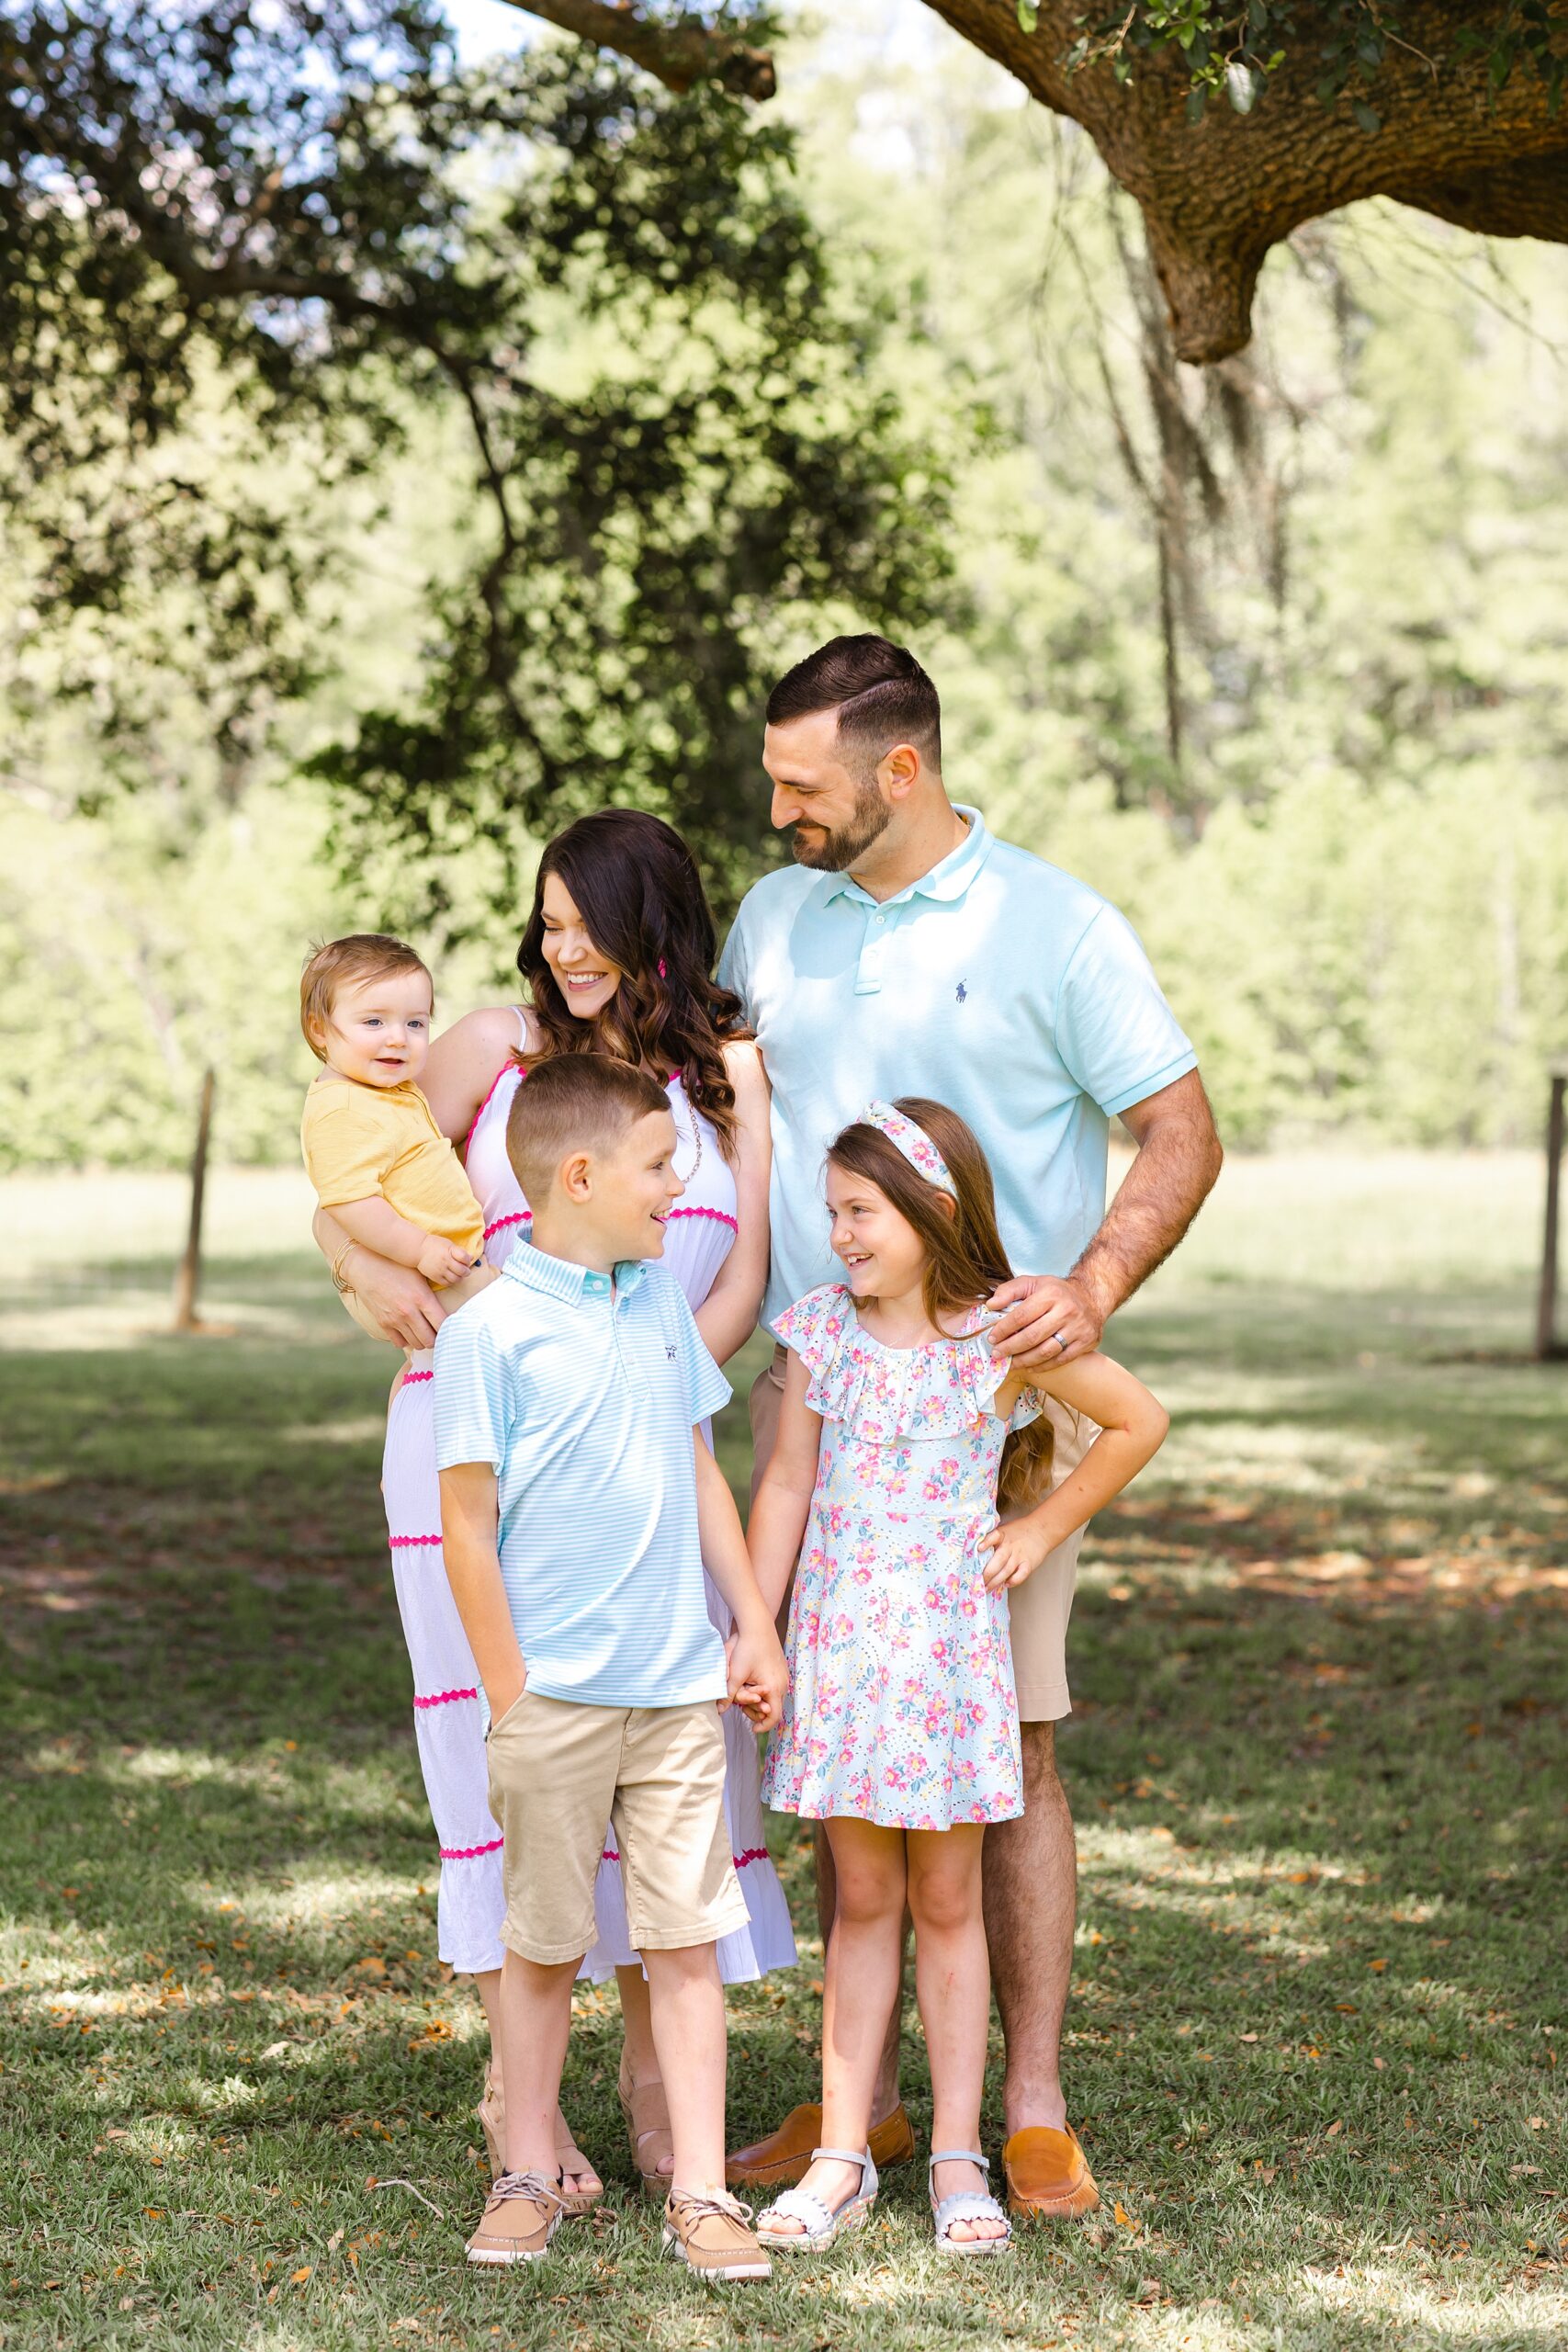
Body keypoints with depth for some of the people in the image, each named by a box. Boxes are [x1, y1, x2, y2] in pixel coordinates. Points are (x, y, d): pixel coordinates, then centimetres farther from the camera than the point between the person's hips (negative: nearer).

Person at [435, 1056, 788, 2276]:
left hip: (682, 1687, 5)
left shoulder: (663, 1305, 8)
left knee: (687, 1939, 5)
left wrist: (755, 1625, 14)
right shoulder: (491, 1330, -10)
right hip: (557, 1696, -4)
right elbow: (468, 1523, -9)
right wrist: (511, 1697, -9)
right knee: (543, 1945, 9)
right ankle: (531, 2173, 24)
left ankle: (702, 2192, 11)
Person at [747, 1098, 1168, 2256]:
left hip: (950, 1647, -2)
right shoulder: (821, 1330, 0)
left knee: (946, 1902, 6)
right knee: (863, 1900, 8)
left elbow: (1140, 1422, 4)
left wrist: (1042, 1527, 3)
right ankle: (843, 2155, 12)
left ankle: (959, 2160, 13)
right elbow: (787, 1485, 6)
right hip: (837, 1644, 2)